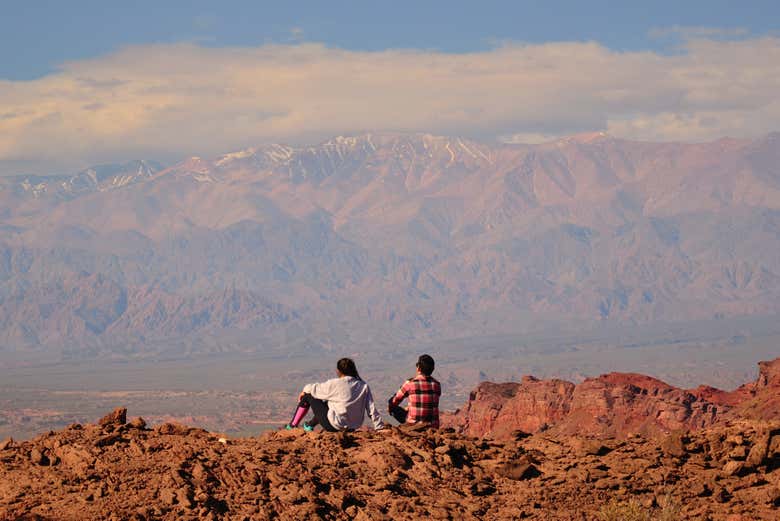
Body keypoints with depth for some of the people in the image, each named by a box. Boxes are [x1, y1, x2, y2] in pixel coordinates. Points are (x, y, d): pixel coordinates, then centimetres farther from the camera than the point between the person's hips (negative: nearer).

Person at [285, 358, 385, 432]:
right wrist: (380, 427, 7)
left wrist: (305, 390, 21)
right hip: (353, 427, 6)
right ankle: (310, 425, 40)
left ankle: (292, 425, 23)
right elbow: (372, 409, -3)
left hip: (334, 426, -6)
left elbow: (315, 389, -1)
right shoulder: (364, 386, -5)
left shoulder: (335, 384, -17)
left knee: (308, 395, 9)